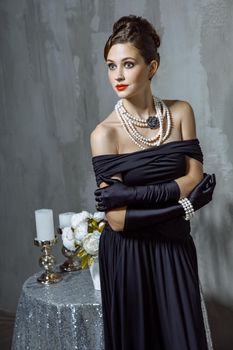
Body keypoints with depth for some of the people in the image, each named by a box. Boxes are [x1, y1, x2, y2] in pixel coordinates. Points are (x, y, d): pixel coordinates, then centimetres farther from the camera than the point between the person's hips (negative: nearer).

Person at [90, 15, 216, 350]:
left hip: (175, 249, 3)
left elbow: (195, 179, -7)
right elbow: (118, 220, -16)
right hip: (128, 256, -2)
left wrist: (135, 193, -19)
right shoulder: (105, 133, -12)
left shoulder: (180, 112, -1)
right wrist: (184, 206, -14)